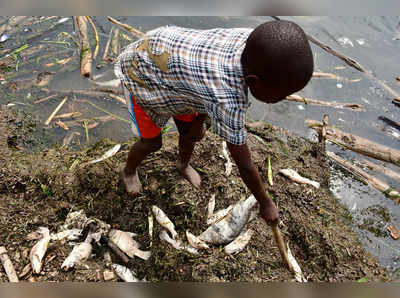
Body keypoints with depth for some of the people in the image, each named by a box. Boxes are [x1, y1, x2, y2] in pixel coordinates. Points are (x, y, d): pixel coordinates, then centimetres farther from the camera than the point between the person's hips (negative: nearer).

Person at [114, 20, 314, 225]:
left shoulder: (253, 41, -25)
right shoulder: (227, 100, -45)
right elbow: (244, 165, -30)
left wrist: (199, 121, -3)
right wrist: (265, 204, -16)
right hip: (140, 72, -6)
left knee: (190, 133, 13)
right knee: (152, 142, 6)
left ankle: (183, 164, 47)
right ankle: (129, 171, 40)